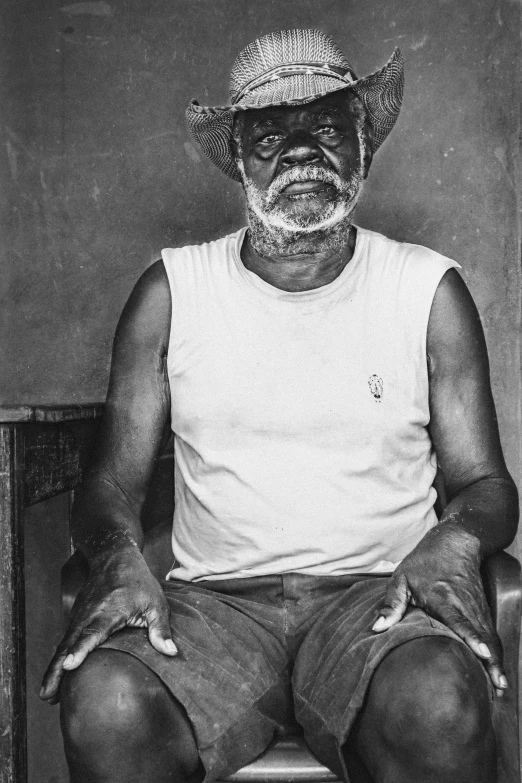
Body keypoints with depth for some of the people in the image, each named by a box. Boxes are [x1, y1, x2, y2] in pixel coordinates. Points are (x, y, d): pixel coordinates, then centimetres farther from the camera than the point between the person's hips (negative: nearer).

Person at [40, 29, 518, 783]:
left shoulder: (429, 290, 7)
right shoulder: (170, 291, 7)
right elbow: (114, 480, 8)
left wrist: (456, 542, -15)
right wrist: (118, 555, -15)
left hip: (378, 598, 0)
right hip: (213, 601, 1)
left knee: (438, 705, -34)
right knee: (106, 706, -30)